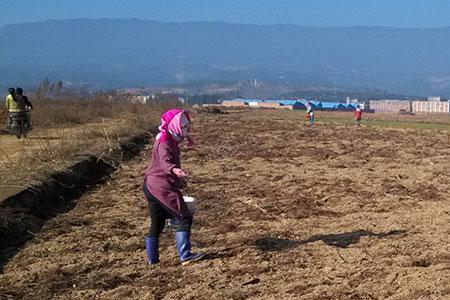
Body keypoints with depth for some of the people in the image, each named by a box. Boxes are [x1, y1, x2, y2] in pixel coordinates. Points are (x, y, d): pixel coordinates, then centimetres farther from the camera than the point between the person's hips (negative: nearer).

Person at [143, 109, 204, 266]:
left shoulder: (170, 140, 15)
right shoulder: (165, 142, -17)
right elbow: (165, 162, -36)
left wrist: (178, 178, 45)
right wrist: (174, 170, -57)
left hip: (151, 187, 10)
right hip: (163, 187, -10)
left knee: (157, 223, 16)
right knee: (184, 218, -5)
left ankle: (152, 258, 22)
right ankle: (185, 255, -6)